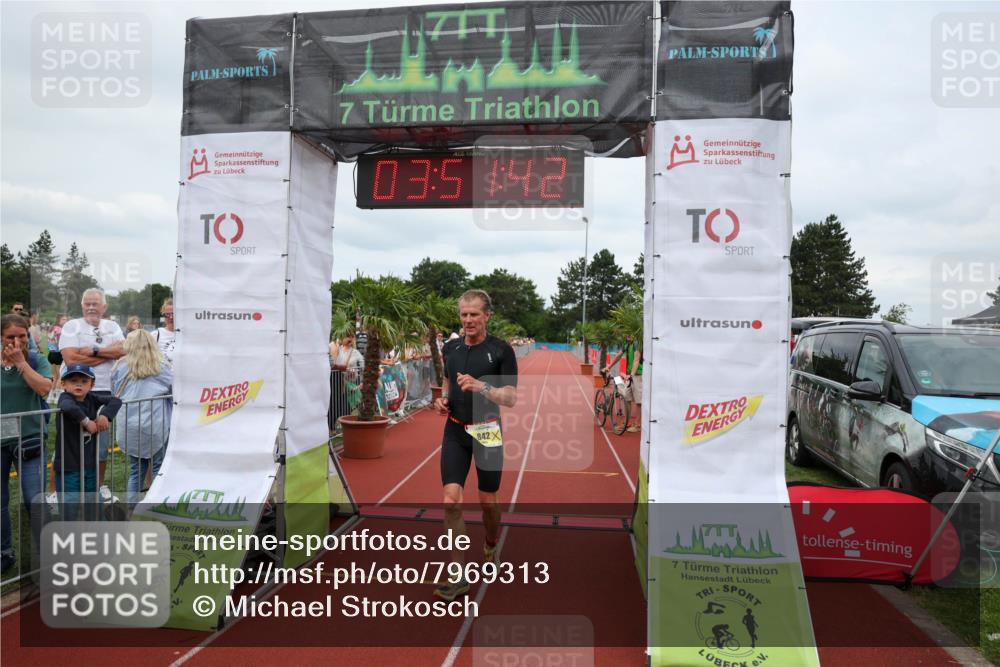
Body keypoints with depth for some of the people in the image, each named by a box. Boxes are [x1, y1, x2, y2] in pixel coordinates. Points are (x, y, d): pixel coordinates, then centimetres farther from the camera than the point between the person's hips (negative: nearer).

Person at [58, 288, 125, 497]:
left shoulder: (112, 327, 10)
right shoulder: (71, 326, -2)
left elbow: (123, 351, -6)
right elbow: (71, 359, -15)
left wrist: (92, 350, -15)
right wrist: (108, 353, -10)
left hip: (106, 391, 4)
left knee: (102, 440, 14)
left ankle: (100, 484, 29)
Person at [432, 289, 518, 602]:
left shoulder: (501, 350, -9)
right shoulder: (451, 347, 6)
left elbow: (511, 398, -10)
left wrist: (480, 386, -25)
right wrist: (442, 399, 3)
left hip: (487, 432, -3)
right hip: (455, 432, 3)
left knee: (488, 501, 10)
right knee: (451, 500, -8)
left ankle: (491, 548, 41)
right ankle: (458, 576, 1)